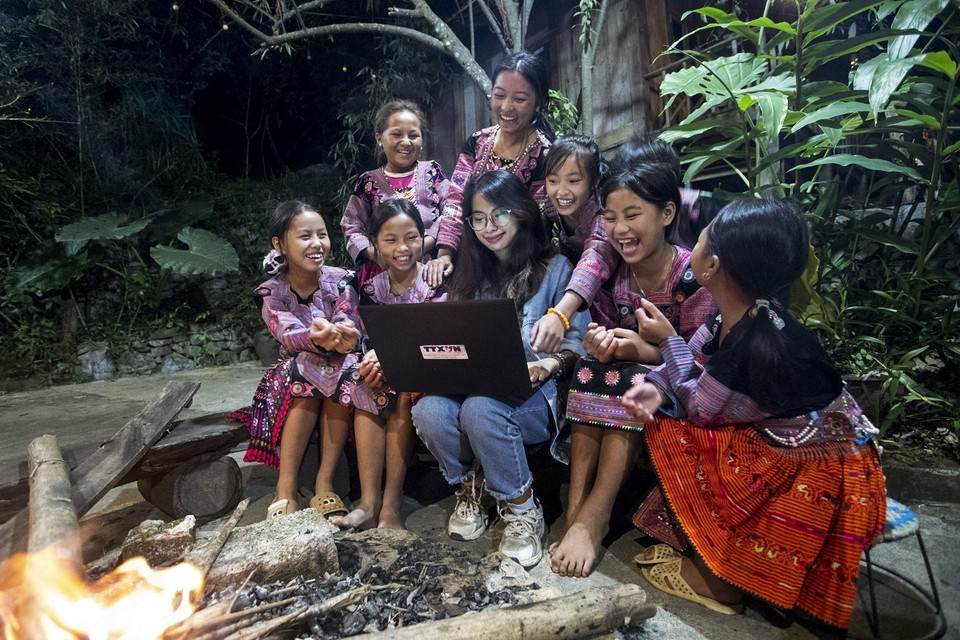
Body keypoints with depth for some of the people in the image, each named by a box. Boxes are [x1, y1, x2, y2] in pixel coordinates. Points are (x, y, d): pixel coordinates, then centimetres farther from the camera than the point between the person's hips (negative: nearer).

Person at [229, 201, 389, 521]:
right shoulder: (272, 293, -6)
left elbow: (348, 325, -20)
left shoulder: (340, 281, -5)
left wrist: (343, 334, -48)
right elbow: (287, 334, -25)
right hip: (295, 371, 0)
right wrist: (316, 338, -50)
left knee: (347, 377, -34)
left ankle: (324, 483, -28)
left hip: (342, 365, 0)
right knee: (307, 376, -34)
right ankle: (286, 486, -30)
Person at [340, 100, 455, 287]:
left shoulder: (432, 171, 13)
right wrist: (375, 254, -10)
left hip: (429, 267, 0)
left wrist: (424, 244, -13)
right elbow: (352, 228, 9)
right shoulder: (368, 182, 12)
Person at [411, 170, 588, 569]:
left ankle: (522, 511, -9)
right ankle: (470, 489, 3)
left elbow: (579, 340, -5)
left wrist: (552, 364, -25)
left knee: (481, 409, -35)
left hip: (533, 395, -4)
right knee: (429, 411, -28)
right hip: (473, 385, 4)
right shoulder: (471, 274, 18)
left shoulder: (555, 269, 3)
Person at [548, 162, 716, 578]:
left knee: (634, 384, -34)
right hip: (624, 370, 4)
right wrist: (599, 345, -23)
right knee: (590, 371, -28)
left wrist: (643, 350, -33)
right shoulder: (609, 272, -2)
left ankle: (593, 516, -29)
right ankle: (575, 508, -29)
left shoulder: (694, 275, -15)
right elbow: (605, 337, 3)